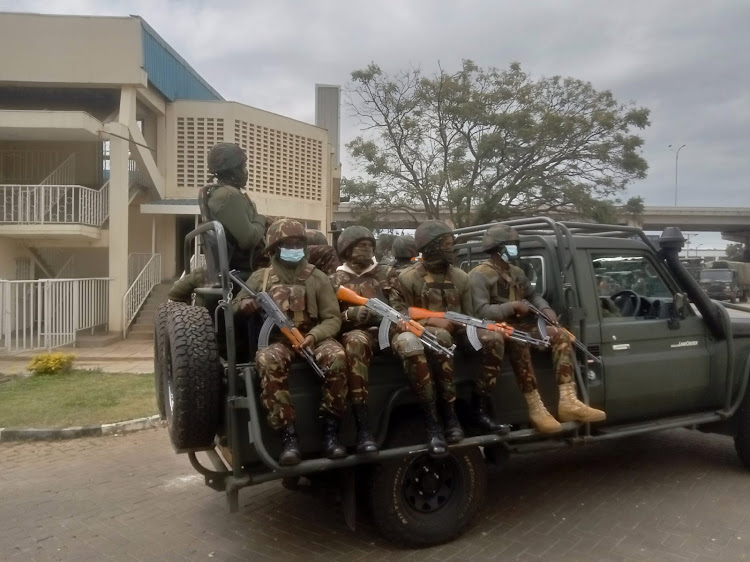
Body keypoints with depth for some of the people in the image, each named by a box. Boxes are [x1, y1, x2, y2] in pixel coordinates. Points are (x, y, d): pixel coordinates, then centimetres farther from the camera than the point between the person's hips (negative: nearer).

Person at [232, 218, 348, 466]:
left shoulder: (317, 277, 4)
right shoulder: (260, 277, 7)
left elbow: (333, 319, 0)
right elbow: (234, 307, 11)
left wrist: (313, 336, -21)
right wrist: (247, 305, -15)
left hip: (312, 339, 0)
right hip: (276, 340, 0)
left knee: (335, 355, -34)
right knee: (268, 360, -37)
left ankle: (330, 431, -22)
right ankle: (288, 435, -31)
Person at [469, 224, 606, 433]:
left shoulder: (516, 272, 18)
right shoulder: (480, 275, -9)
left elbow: (533, 295, 23)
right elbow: (481, 312, -19)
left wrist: (547, 310, 2)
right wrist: (514, 306, -18)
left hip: (520, 324, 8)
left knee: (559, 334, -13)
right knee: (518, 342, -40)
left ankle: (568, 401, -23)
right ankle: (536, 409, -38)